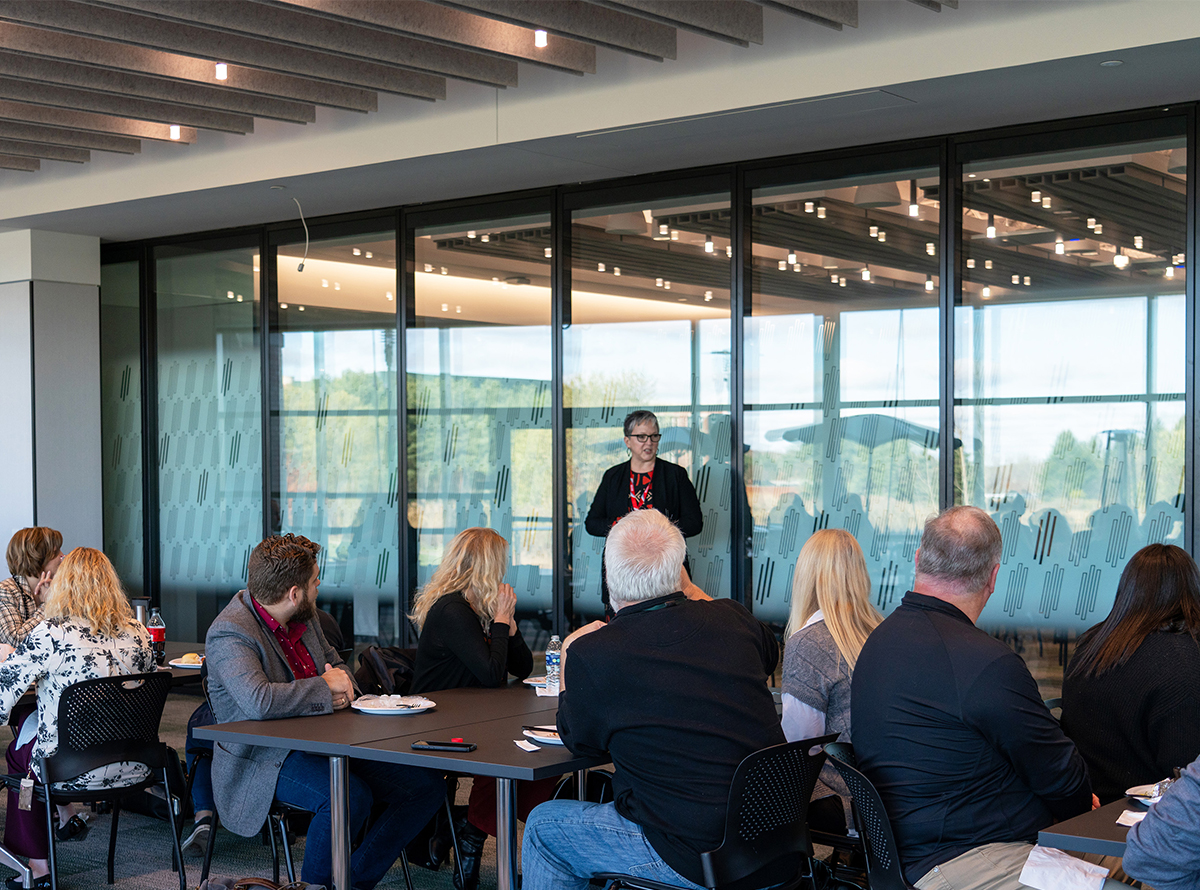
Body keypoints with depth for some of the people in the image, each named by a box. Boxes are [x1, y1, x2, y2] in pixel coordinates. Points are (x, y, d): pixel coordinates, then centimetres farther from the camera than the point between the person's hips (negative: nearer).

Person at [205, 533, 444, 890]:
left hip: (321, 742, 9)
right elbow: (258, 702, -35)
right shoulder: (230, 633, -18)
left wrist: (341, 683, -3)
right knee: (350, 797, -35)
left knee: (426, 786, -3)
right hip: (266, 759, -8)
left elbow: (336, 665, 24)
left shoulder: (303, 616, 8)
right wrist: (324, 687, -20)